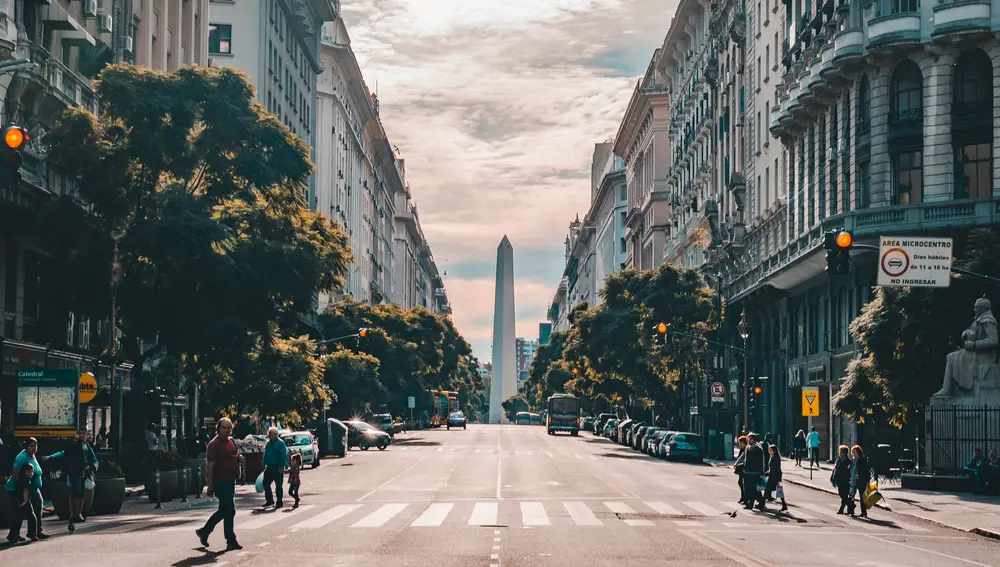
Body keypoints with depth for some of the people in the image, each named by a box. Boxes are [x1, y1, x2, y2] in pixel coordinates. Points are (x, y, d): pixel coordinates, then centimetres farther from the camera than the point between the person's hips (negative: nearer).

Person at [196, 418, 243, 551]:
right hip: (221, 482, -9)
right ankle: (231, 541, 0)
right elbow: (210, 466, -14)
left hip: (230, 481, 9)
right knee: (229, 511, -7)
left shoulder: (231, 441, 13)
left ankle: (204, 531, 29)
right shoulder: (214, 444, -12)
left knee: (224, 510, 16)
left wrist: (240, 458, 3)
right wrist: (210, 486, -18)